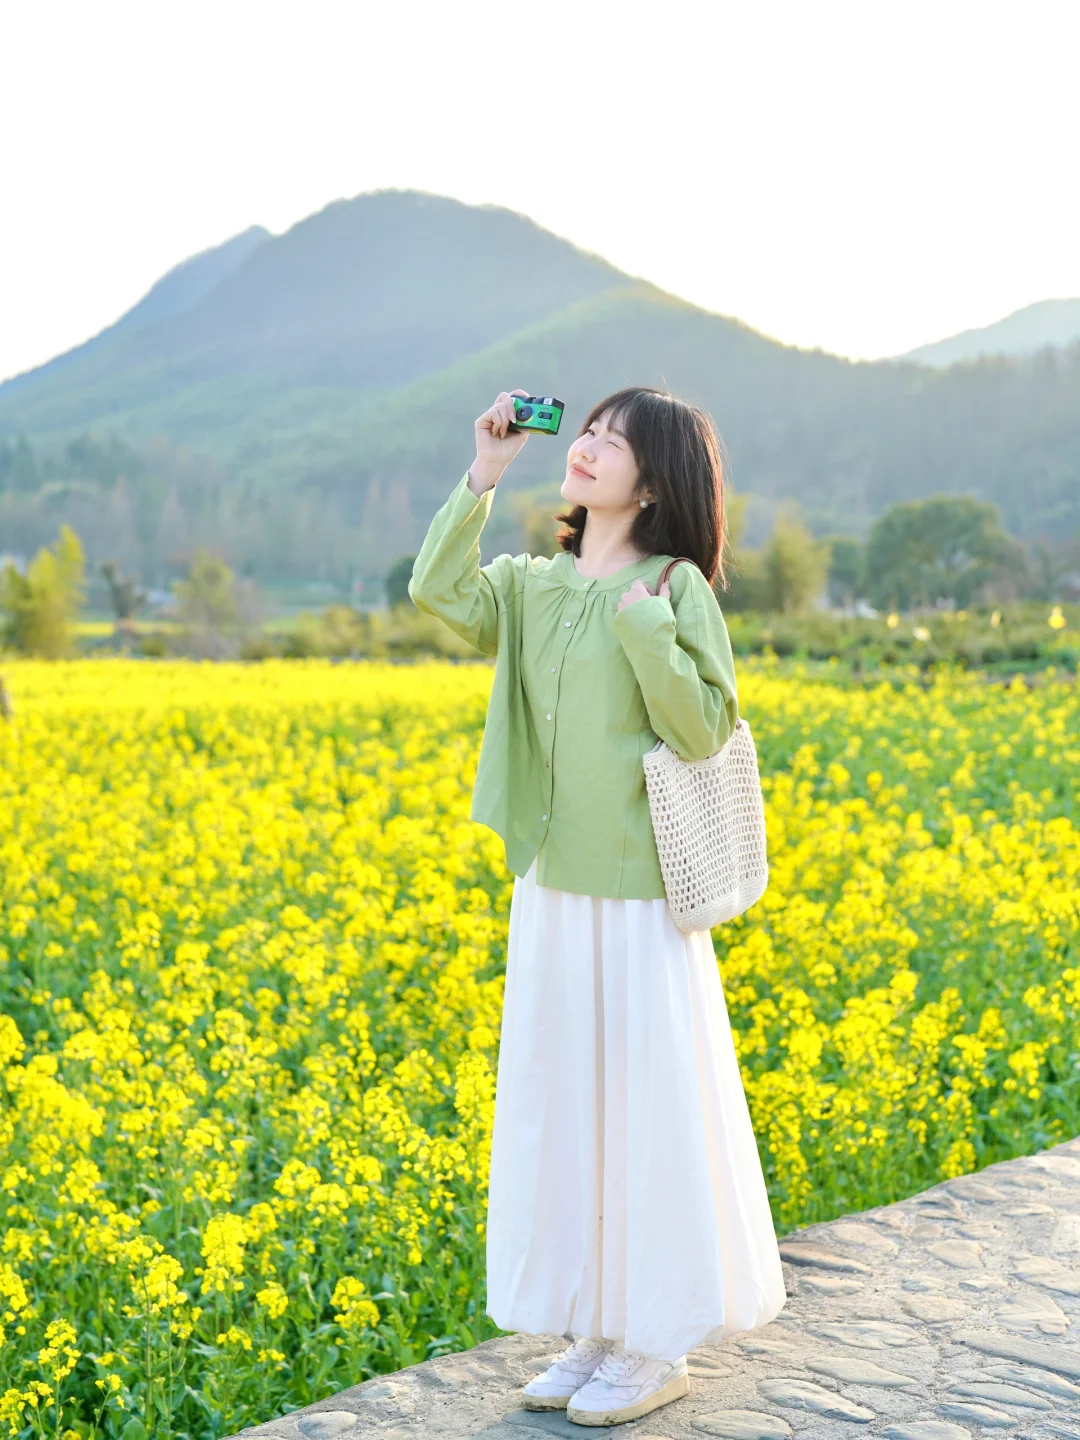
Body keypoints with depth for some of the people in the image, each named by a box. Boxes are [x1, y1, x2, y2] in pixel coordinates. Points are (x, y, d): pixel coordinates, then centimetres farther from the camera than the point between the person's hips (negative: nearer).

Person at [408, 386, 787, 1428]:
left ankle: (656, 1347, 19)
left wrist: (644, 625, -22)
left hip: (641, 899, -5)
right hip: (550, 890, 6)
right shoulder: (532, 585, 7)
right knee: (557, 1104, 12)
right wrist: (483, 477, -10)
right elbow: (434, 594, -10)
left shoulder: (676, 589, -7)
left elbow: (702, 731, -12)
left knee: (644, 1108, 4)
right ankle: (594, 1332, 26)